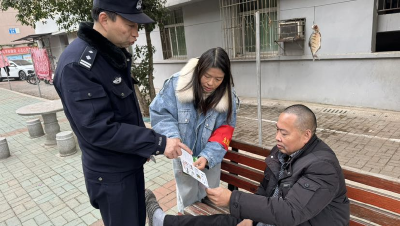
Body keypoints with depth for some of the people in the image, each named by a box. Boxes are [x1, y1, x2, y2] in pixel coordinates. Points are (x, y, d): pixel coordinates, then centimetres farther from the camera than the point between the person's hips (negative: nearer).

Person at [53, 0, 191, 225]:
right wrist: (158, 143, -26)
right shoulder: (77, 65, -24)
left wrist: (145, 143, 14)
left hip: (132, 163, 8)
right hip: (110, 173, -8)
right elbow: (99, 129, -28)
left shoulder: (116, 52, 3)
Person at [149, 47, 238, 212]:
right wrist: (172, 136, -31)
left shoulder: (228, 97, -14)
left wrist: (207, 156, -28)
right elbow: (159, 113, -15)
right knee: (187, 199, 18)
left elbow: (224, 131, -14)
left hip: (211, 157, 2)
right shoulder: (177, 83, -19)